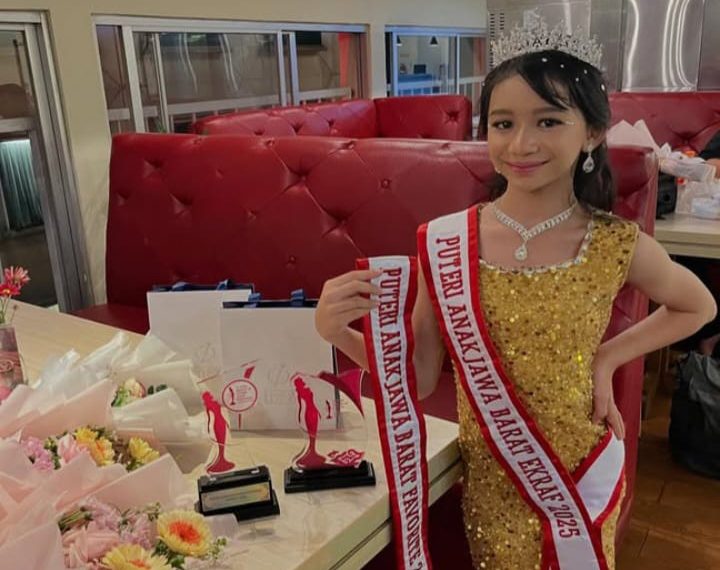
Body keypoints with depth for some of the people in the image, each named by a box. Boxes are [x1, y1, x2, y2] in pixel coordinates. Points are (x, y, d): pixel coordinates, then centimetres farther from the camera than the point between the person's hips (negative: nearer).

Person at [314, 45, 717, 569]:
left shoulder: (617, 246, -15)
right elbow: (421, 378, -9)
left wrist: (607, 357, -6)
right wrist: (337, 331, -24)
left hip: (578, 473, 0)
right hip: (487, 475, 1)